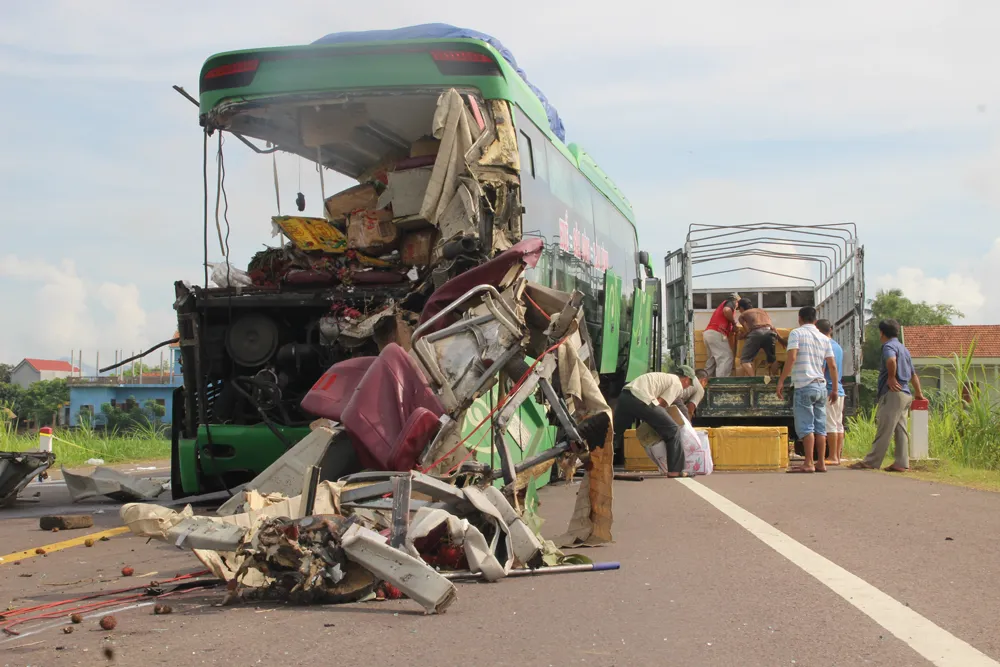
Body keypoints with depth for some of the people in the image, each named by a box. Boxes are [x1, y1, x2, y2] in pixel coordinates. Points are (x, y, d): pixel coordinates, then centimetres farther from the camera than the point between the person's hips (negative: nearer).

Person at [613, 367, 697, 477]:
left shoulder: (664, 377, 36)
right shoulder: (677, 384, 11)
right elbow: (660, 403, 1)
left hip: (624, 395, 8)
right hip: (640, 400, -8)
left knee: (614, 432, 21)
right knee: (672, 431, 5)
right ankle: (675, 470, 6)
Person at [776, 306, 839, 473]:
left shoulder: (797, 333, -2)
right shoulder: (824, 339, 15)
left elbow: (791, 358, -14)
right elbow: (832, 366, 12)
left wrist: (781, 381, -11)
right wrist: (835, 389, 20)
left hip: (804, 385, -6)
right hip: (821, 385, 6)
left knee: (805, 426, -7)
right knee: (820, 427, 8)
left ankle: (808, 464, -10)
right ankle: (821, 463, 9)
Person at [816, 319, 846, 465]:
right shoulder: (838, 347, 17)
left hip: (829, 389, -9)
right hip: (839, 390, 9)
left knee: (830, 425, -7)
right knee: (838, 424, 9)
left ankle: (832, 457, -7)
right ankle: (837, 456, 12)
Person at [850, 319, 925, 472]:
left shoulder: (888, 346, -7)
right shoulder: (903, 348, 22)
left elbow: (891, 360, -32)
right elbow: (913, 374, 29)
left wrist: (891, 377, -18)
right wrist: (918, 393, 38)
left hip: (893, 392, -9)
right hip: (905, 394, 9)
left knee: (884, 429, -9)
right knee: (900, 429, 6)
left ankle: (871, 462, -7)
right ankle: (902, 463, 3)